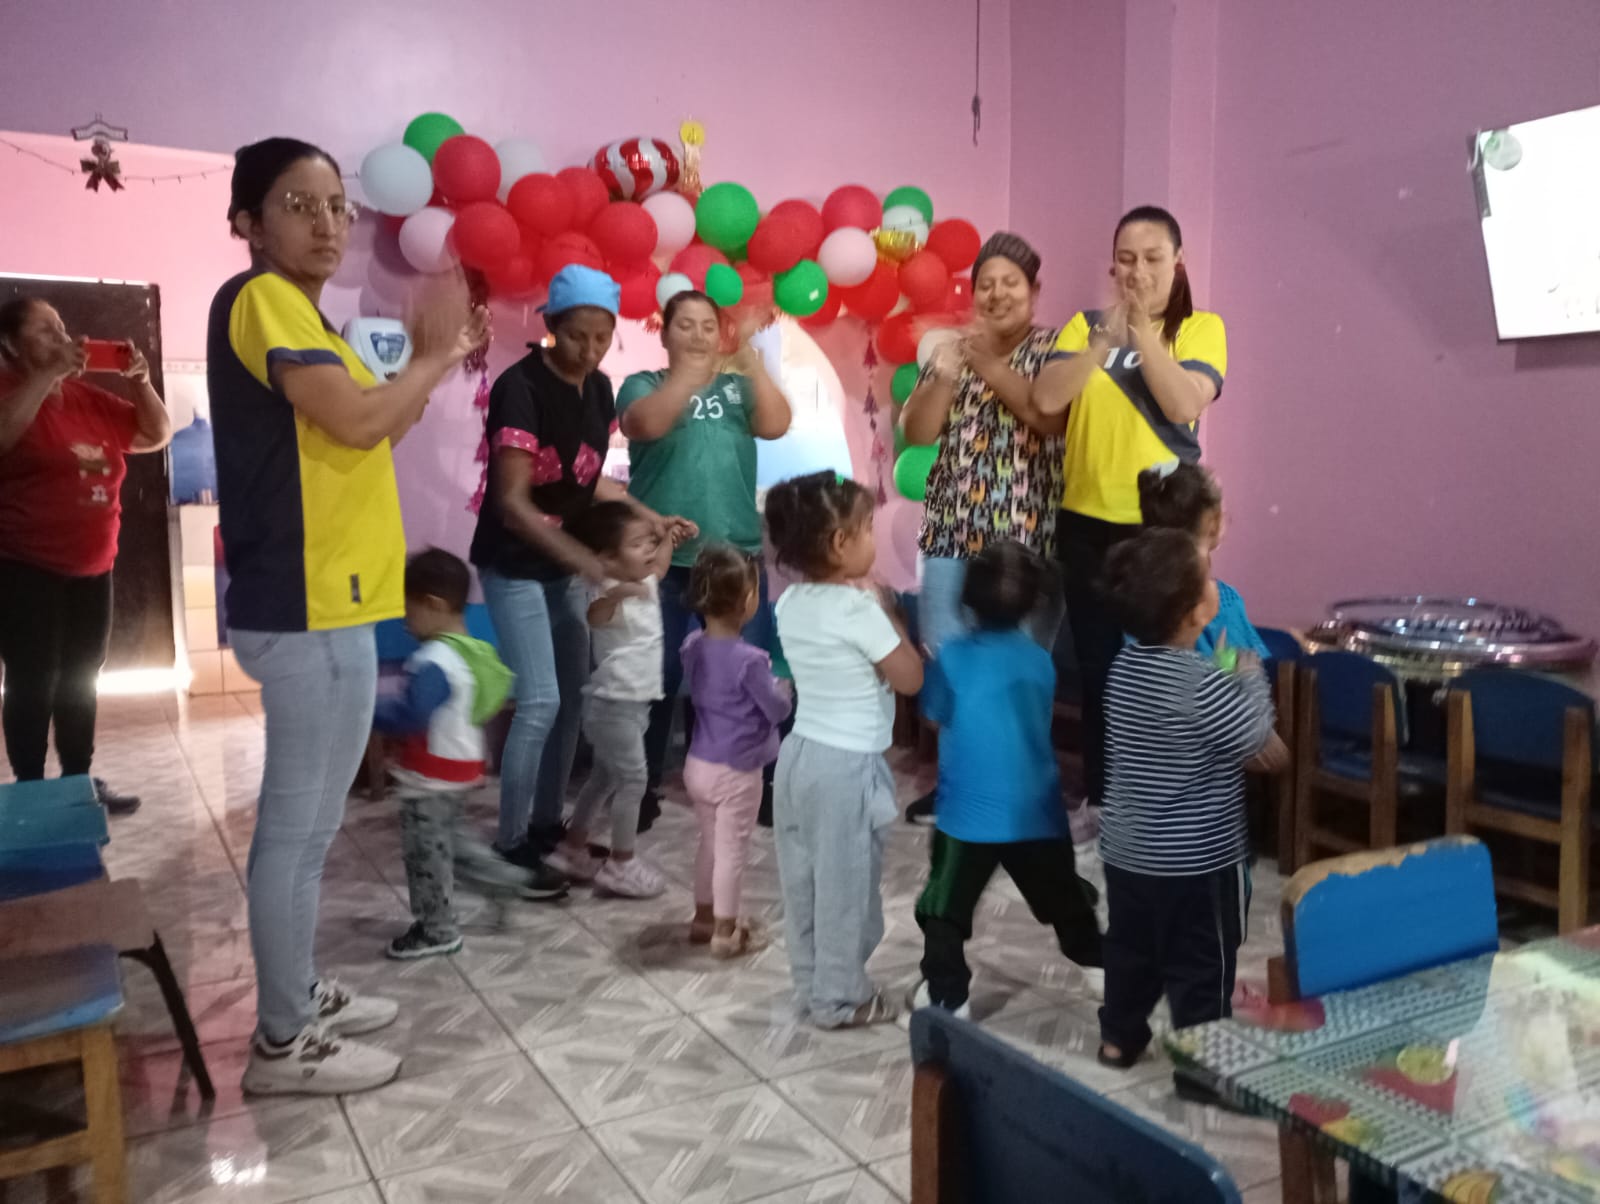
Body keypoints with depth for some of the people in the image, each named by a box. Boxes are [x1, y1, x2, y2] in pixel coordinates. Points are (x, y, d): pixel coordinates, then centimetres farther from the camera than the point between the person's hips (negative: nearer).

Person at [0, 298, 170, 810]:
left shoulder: (89, 399, 10)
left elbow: (156, 436, 13)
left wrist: (140, 379, -1)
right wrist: (49, 374, -27)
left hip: (92, 569, 6)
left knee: (80, 679, 13)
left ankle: (79, 782, 24)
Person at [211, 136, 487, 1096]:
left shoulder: (296, 310, 19)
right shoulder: (262, 298, -12)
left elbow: (372, 432, 22)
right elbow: (357, 421, -23)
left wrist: (440, 360, 14)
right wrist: (438, 354, -8)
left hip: (328, 598, 11)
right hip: (308, 606, -11)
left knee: (312, 818, 17)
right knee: (298, 820, -2)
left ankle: (301, 995, 31)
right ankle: (285, 1042, 10)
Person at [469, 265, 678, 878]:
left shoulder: (599, 389, 2)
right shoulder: (520, 387, -20)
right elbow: (511, 501, -24)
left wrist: (650, 519, 0)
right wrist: (588, 560, -32)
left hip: (565, 564, 7)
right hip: (515, 565, -7)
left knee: (573, 696, 9)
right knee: (540, 701, -12)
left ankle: (547, 823, 24)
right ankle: (511, 844, 2)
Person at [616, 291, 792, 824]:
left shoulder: (738, 386, 12)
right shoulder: (644, 383, 6)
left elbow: (775, 424, -7)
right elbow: (647, 424, -16)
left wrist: (750, 356, -13)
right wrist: (692, 371, -26)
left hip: (736, 554, 2)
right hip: (661, 557, -2)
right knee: (657, 675, 4)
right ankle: (644, 786, 19)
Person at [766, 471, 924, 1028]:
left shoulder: (791, 602, 2)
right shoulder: (859, 610, -20)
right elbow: (910, 679, -13)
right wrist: (888, 612, -5)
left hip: (800, 753, 8)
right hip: (847, 765, -8)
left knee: (804, 879, 18)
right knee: (845, 885, 7)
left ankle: (810, 985, 33)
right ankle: (839, 998, 21)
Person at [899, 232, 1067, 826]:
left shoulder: (1057, 348, 3)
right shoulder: (952, 351, 12)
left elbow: (1053, 417, -15)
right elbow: (916, 431, 3)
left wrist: (990, 366, -16)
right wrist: (944, 375, -12)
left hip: (1030, 535, -3)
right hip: (954, 531, 4)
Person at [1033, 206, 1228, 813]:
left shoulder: (1201, 328, 2)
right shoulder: (1085, 324, 8)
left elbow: (1185, 405, -15)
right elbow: (1046, 398, -7)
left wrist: (1142, 330, -15)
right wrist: (1106, 338, -16)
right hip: (1086, 520, 3)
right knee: (1096, 665, 9)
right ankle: (1099, 798, 22)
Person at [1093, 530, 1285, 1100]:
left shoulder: (1125, 665, -2)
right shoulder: (1200, 680, -27)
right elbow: (1254, 736, -12)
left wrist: (1249, 724, 14)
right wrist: (1250, 673, 0)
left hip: (1126, 848, 7)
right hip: (1197, 860, -7)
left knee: (1130, 948, 23)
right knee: (1202, 965, 10)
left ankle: (1119, 1036, 38)